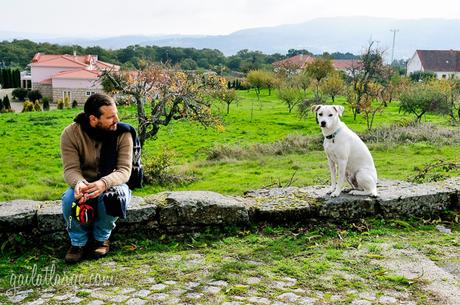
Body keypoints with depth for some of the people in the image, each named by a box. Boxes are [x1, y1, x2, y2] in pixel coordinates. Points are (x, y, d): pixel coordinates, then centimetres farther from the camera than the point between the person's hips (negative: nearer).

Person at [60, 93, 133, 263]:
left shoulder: (122, 133, -19)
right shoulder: (70, 134, -17)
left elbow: (124, 170, -25)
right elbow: (71, 169, -21)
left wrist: (104, 183, -48)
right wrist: (78, 183, -47)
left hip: (112, 183, -1)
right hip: (83, 184, 1)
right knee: (69, 199, -33)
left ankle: (101, 238, -6)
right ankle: (79, 242, -4)